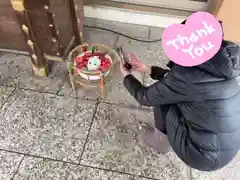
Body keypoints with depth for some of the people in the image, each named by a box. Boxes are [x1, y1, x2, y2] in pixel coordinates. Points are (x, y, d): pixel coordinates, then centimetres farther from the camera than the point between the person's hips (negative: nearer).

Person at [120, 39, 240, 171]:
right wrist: (148, 69, 14)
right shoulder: (218, 59, -6)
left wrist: (127, 76, 6)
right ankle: (165, 137, 32)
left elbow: (146, 98, -11)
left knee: (162, 100, -3)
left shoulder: (188, 73, -28)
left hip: (205, 155, -7)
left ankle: (161, 141, 23)